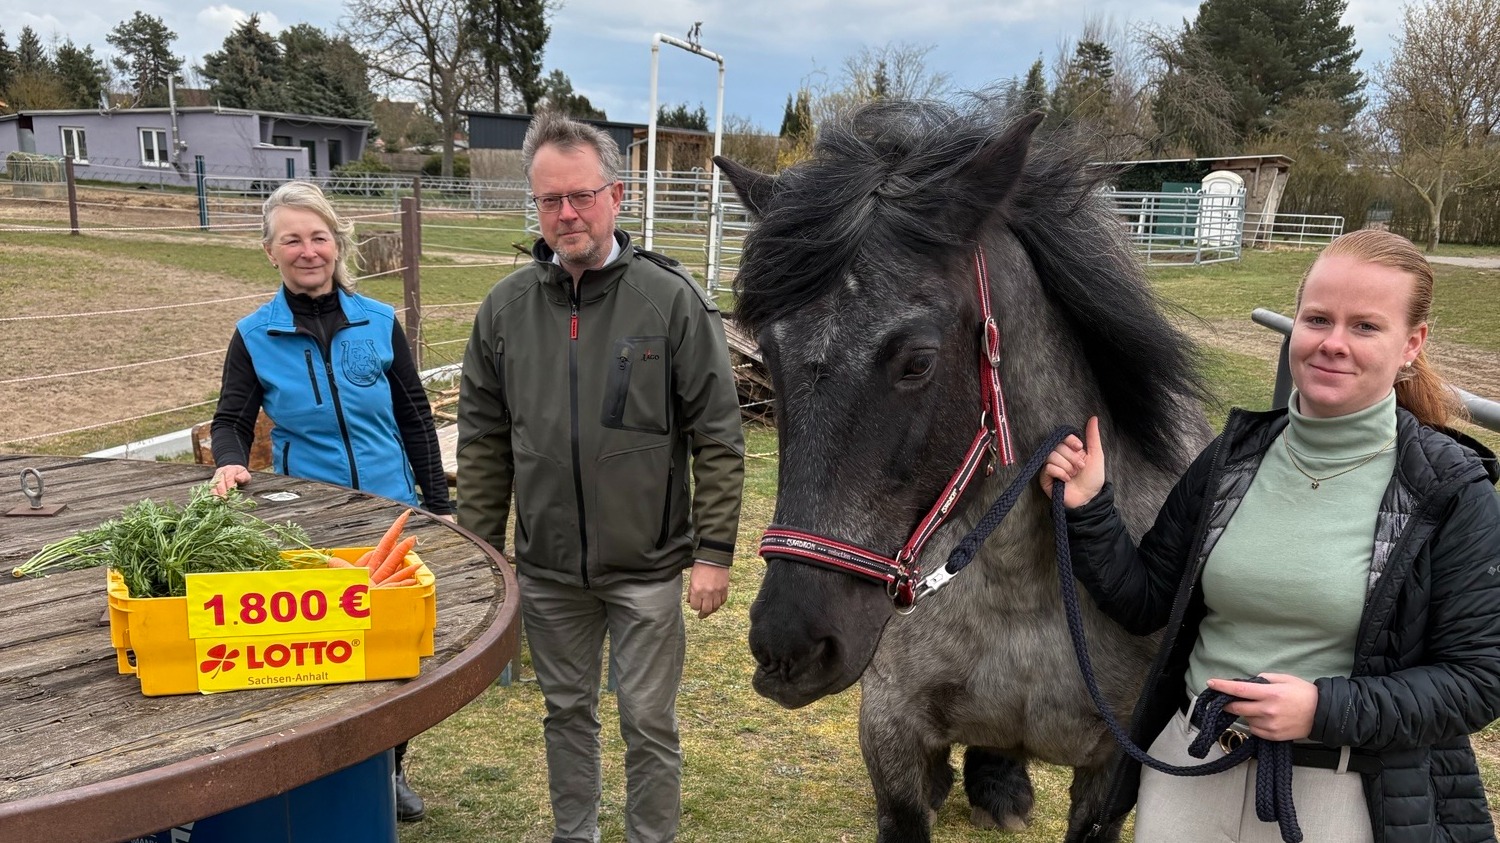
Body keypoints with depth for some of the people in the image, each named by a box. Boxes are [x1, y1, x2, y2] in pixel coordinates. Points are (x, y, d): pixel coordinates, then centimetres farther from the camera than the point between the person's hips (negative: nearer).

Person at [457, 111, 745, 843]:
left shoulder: (672, 299, -11)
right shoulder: (506, 307, 0)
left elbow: (718, 439, -9)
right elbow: (483, 443, 5)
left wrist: (714, 552, -11)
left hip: (646, 566, -3)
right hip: (548, 568, 4)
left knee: (648, 722, 10)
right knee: (567, 711, 20)